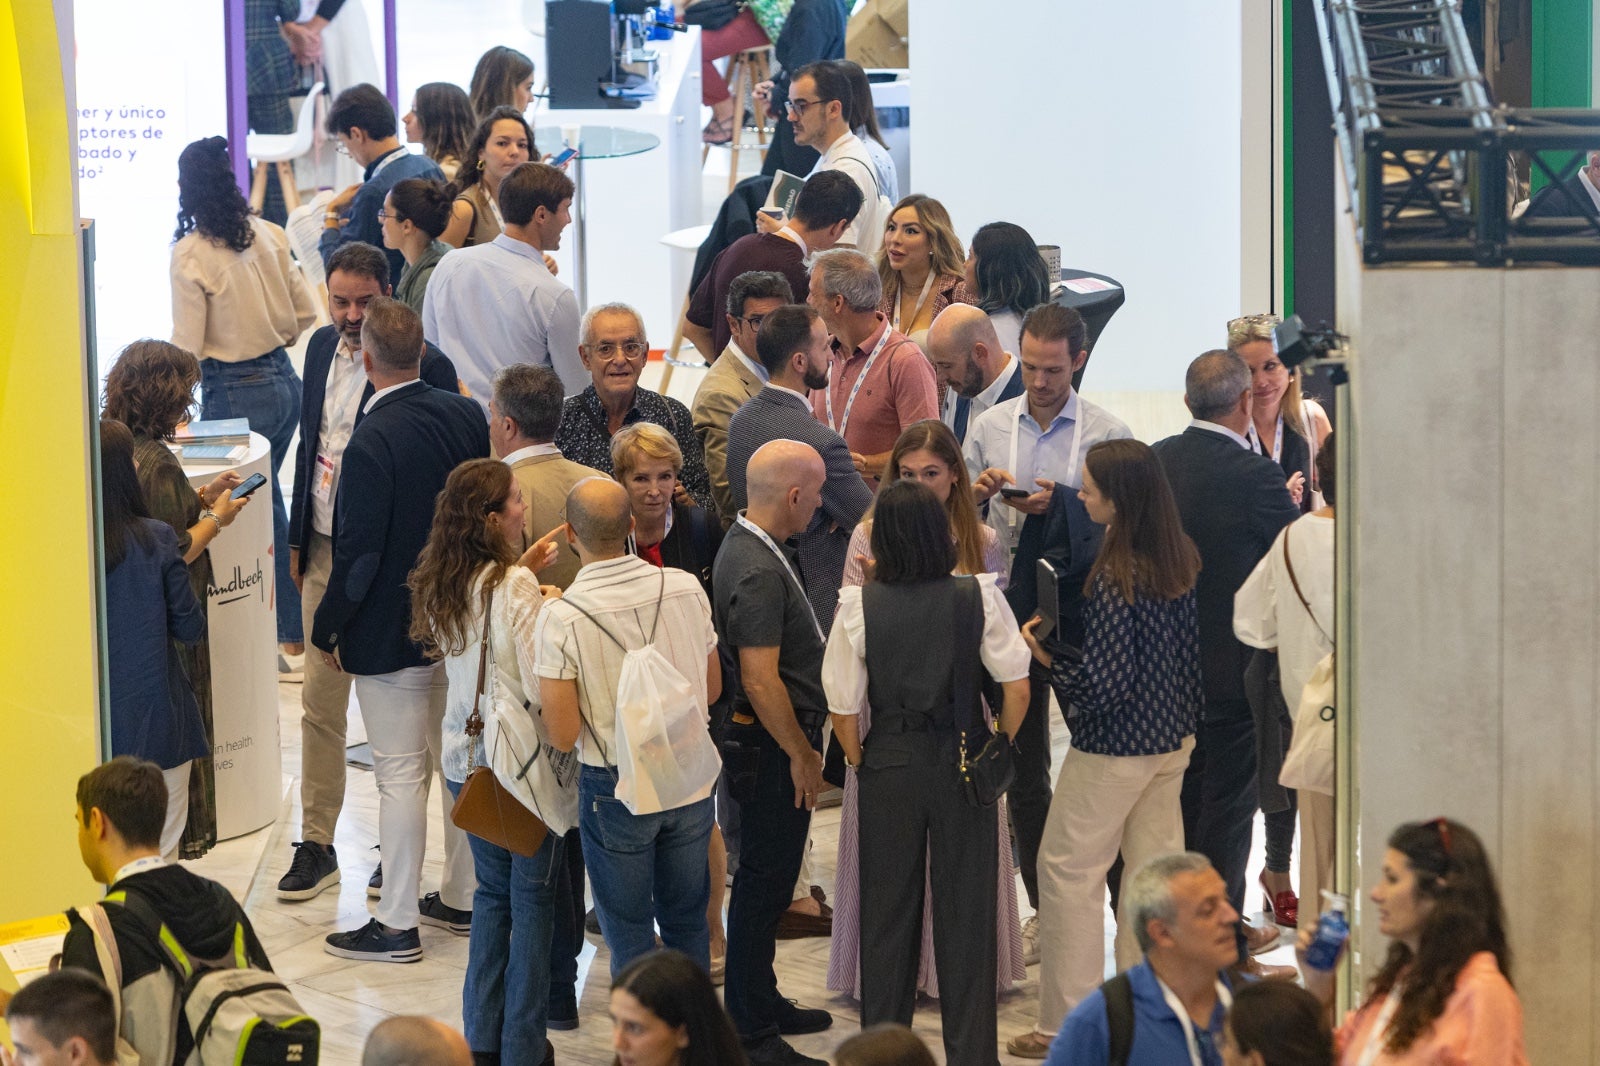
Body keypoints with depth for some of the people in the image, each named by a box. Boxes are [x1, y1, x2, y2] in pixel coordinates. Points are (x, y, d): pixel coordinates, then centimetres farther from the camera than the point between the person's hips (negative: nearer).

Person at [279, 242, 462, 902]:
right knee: (320, 702, 10)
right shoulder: (322, 347, 6)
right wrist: (298, 541, 17)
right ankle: (316, 844, 18)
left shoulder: (424, 366, -15)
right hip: (325, 551, 6)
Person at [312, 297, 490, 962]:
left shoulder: (373, 443, -23)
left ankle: (397, 924, 7)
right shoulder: (466, 415, -2)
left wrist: (327, 628, -6)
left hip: (392, 632, -7)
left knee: (400, 774, 0)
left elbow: (359, 553, -19)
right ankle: (467, 899, 28)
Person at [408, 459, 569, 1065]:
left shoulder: (440, 586, 1)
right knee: (533, 899, 5)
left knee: (492, 890, 19)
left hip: (464, 759, 7)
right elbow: (541, 686, -21)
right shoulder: (515, 588, -21)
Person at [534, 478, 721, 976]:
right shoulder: (686, 588, -6)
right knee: (687, 921, 20)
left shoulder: (560, 618, -18)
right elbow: (712, 688, 7)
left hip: (616, 790, -4)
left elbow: (563, 736, -16)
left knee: (629, 935, 12)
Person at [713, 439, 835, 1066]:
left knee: (769, 879, 20)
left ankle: (760, 1006, 32)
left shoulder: (747, 546, 10)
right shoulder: (759, 572, -24)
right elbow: (761, 680, -26)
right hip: (773, 747, -10)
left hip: (775, 742, 10)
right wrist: (800, 753, -16)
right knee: (764, 883, -2)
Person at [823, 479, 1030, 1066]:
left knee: (887, 913, 13)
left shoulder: (859, 607, -12)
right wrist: (999, 752, 7)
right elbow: (1016, 688, -8)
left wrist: (863, 765, 8)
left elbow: (844, 708, -8)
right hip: (963, 763, 0)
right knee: (966, 912, 10)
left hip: (889, 769, 0)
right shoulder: (979, 598, -11)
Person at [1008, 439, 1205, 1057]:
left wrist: (1047, 657, -10)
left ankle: (1066, 1024, 6)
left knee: (1068, 870, 3)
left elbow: (1105, 682, -23)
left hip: (1113, 749, -8)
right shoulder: (1181, 560, 1)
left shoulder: (1116, 577, -23)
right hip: (1172, 739, 8)